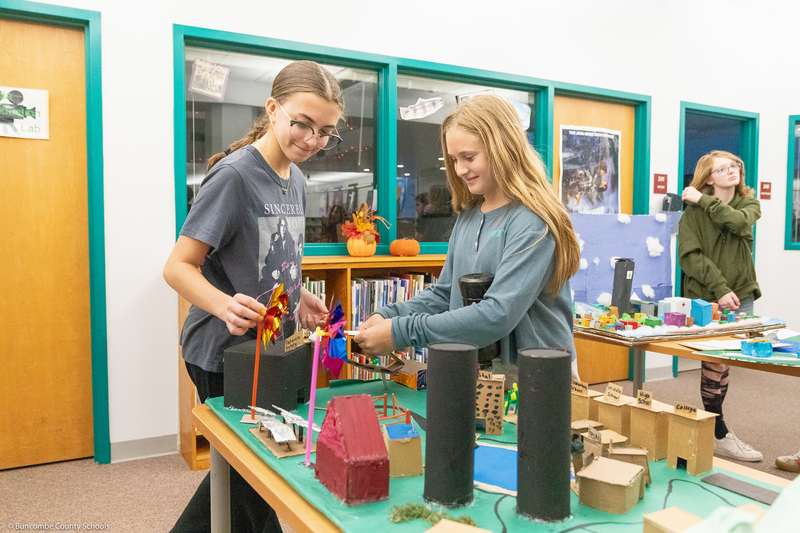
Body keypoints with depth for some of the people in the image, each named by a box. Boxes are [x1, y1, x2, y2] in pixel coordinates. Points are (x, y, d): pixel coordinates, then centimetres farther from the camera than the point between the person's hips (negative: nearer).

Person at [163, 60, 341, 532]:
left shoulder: (296, 180, 8)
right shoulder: (234, 174, -18)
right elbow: (178, 267, -19)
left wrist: (300, 298, 4)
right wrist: (225, 305, -37)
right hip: (227, 352, -8)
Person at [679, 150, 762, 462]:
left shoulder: (749, 204, 11)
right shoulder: (693, 211, -1)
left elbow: (739, 223, -13)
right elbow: (690, 256, -10)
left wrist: (704, 201, -10)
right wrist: (720, 289, -16)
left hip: (741, 296, 3)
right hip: (705, 299, -3)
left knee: (719, 364, 6)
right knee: (716, 365, -3)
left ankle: (713, 431, 21)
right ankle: (719, 437, 10)